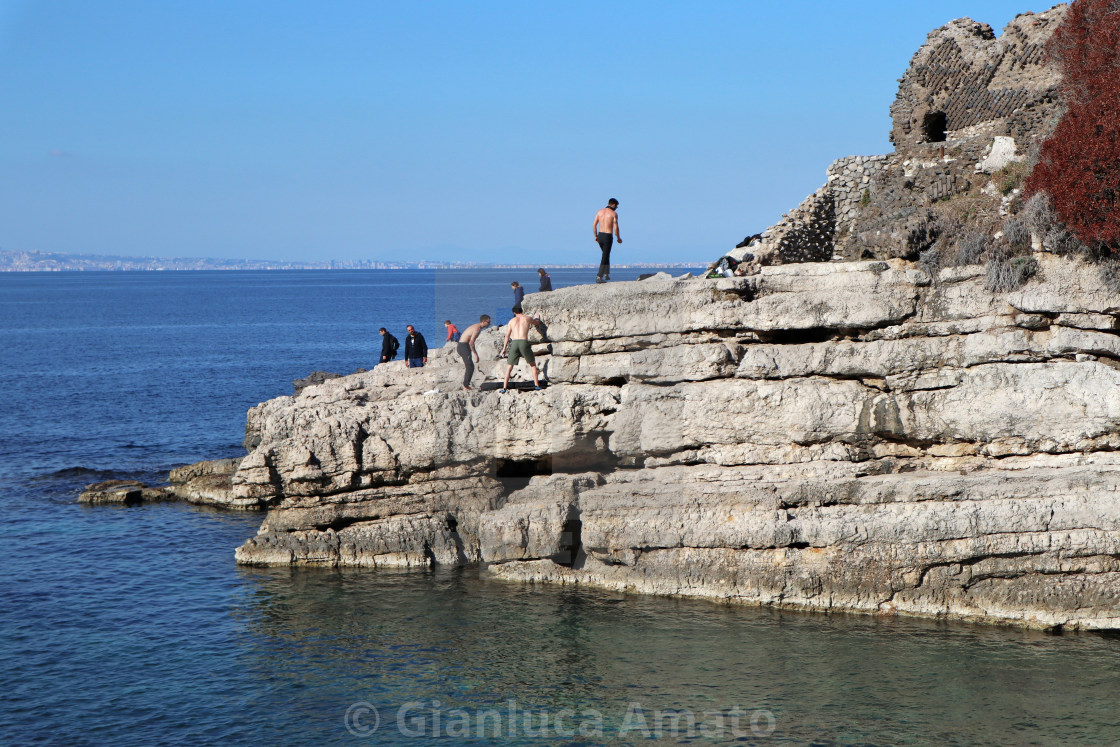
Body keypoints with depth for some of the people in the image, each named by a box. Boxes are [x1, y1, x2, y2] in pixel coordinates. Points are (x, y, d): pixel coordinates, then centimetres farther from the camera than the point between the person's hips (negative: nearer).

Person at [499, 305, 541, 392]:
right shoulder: (527, 319, 13)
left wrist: (504, 348, 18)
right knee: (533, 364, 16)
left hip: (514, 343, 1)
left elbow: (507, 335, 13)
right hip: (524, 342, -1)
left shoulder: (512, 321, 16)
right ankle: (536, 385, 9)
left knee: (509, 367, 9)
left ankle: (504, 388, 2)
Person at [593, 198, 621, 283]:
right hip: (608, 237, -5)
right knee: (605, 257, -1)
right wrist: (618, 238, 3)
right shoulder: (614, 213, -7)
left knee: (606, 254, 25)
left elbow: (594, 225, 6)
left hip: (600, 235, 5)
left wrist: (596, 236, 17)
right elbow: (615, 228, -12)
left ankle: (606, 274, 25)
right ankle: (599, 277, -7)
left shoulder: (600, 211, 7)